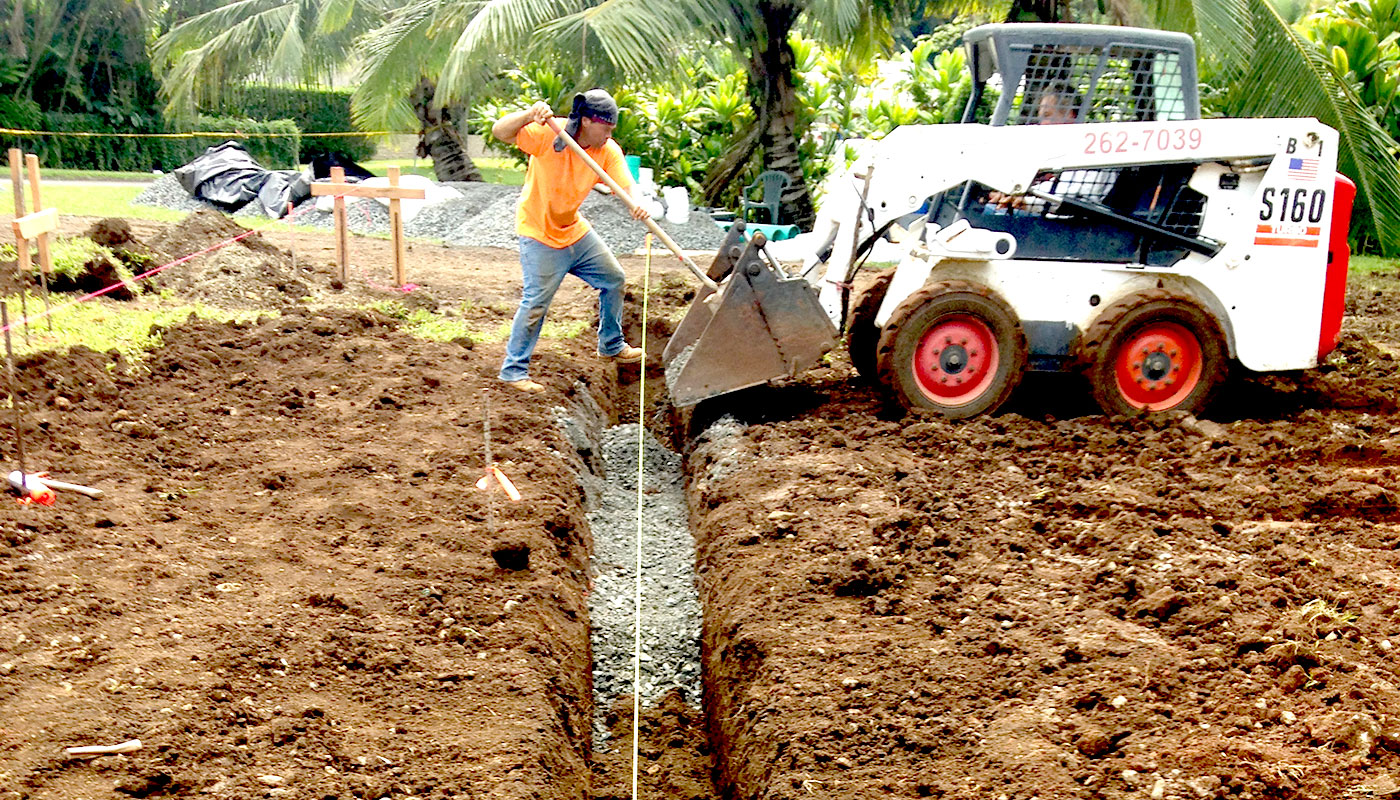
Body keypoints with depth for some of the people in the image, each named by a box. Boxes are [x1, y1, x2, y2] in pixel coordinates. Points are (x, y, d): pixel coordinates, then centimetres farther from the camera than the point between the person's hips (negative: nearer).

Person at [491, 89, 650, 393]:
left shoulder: (608, 151, -7)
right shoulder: (546, 134, -22)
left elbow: (626, 185, -18)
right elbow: (499, 131, -28)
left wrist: (637, 204, -41)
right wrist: (528, 115, -48)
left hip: (575, 230, 7)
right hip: (539, 234, -7)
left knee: (614, 279, 15)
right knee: (536, 302, -12)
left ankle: (611, 345, 35)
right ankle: (514, 370, 2)